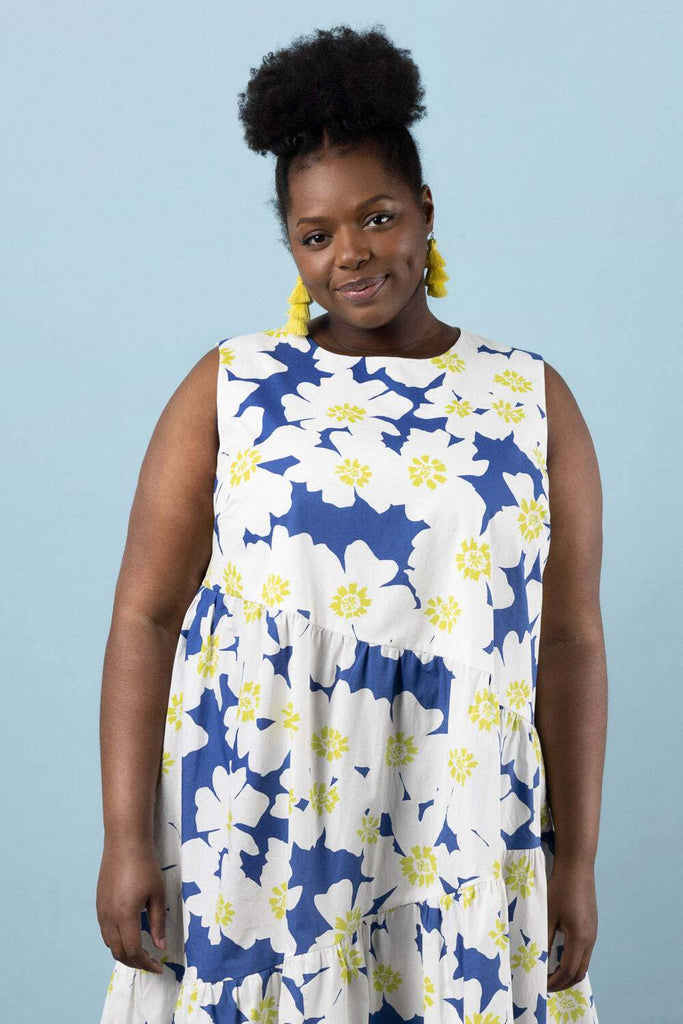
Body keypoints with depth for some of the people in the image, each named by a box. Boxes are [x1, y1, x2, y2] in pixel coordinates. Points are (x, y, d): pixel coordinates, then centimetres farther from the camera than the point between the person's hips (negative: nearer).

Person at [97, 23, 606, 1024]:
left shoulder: (533, 402, 5)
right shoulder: (226, 389, 3)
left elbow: (570, 641, 4)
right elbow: (145, 616, 0)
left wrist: (576, 859, 1)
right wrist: (127, 839, -6)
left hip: (462, 856, 1)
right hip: (250, 842, 0)